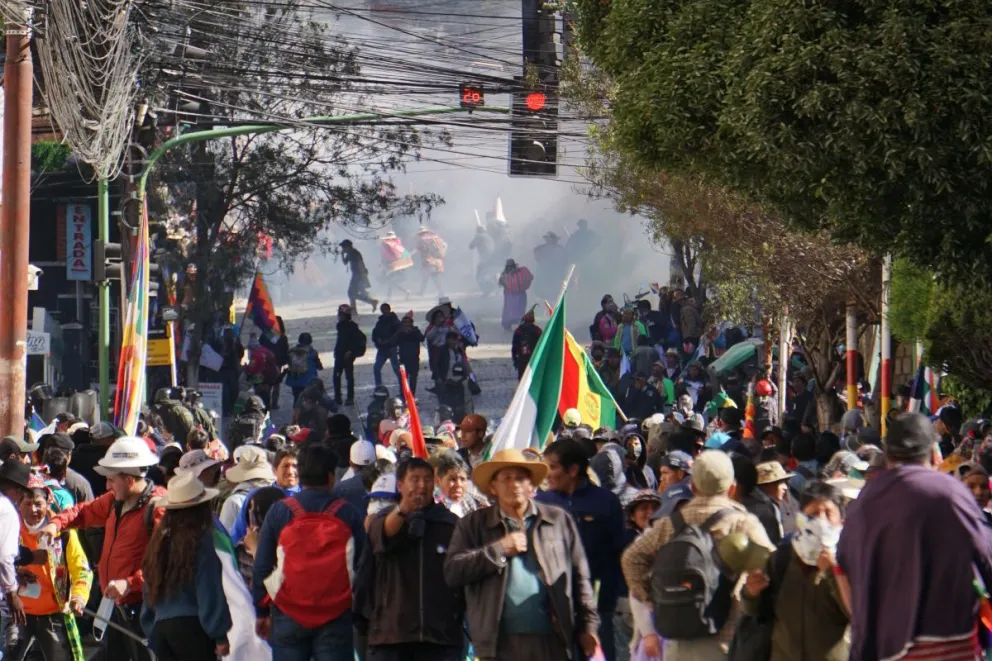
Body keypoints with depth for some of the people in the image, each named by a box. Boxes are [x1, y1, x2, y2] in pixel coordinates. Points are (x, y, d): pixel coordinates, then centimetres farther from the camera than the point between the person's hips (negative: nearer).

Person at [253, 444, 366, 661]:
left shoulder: (279, 512, 0)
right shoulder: (347, 514, 0)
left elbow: (262, 567, 3)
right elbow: (362, 565, 4)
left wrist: (261, 612, 11)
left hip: (288, 617, 0)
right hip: (336, 616, 0)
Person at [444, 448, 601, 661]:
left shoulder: (559, 521, 12)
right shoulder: (473, 525, 9)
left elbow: (580, 579, 12)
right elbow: (452, 572, -3)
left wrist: (588, 626, 6)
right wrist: (500, 550, -8)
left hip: (552, 642, 1)